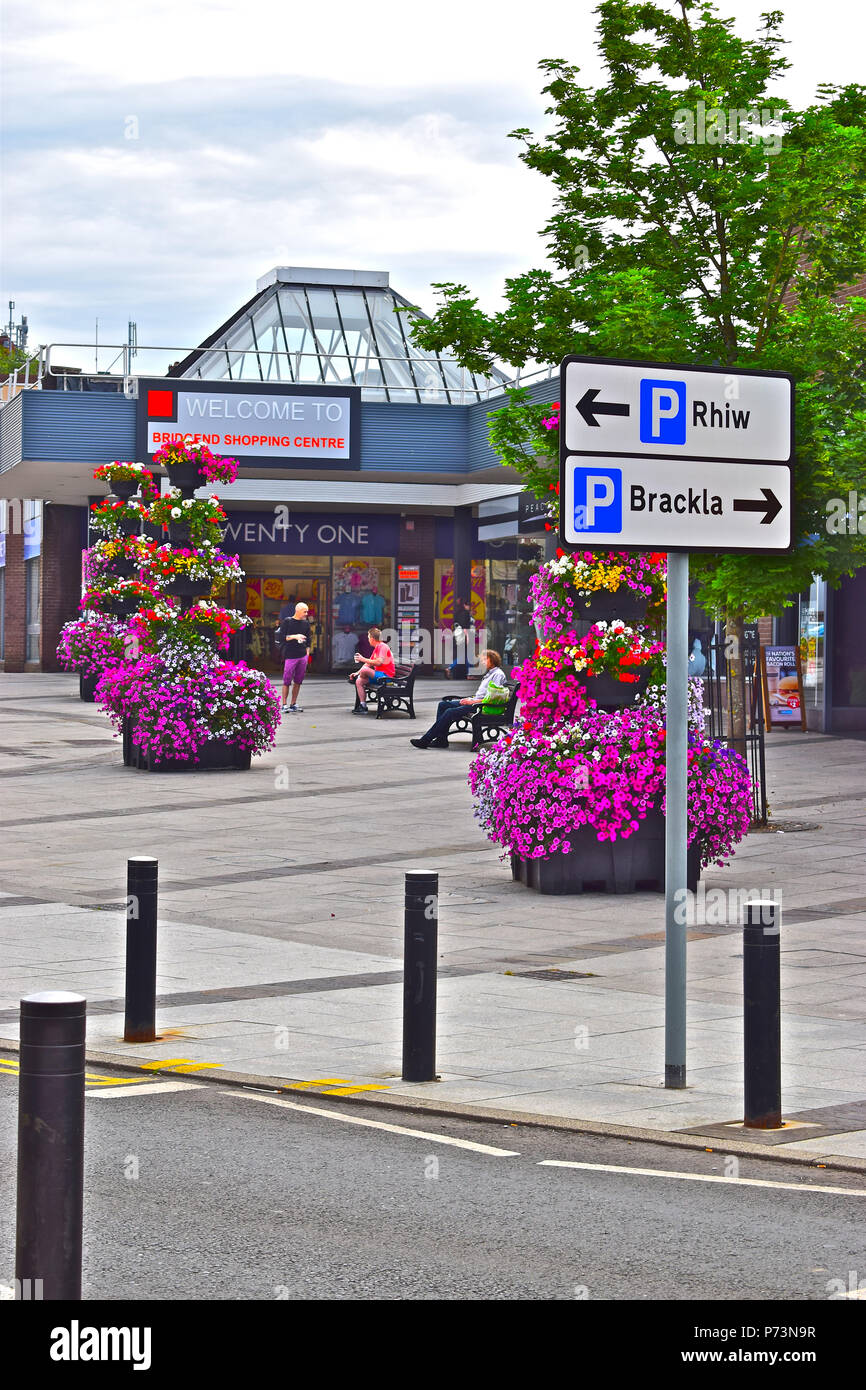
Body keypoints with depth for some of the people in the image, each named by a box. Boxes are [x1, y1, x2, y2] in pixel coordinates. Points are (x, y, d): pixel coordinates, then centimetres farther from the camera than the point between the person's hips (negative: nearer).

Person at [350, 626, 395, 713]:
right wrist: (357, 673, 12)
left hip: (386, 676, -10)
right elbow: (368, 664, 22)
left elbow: (379, 662, -23)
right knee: (359, 681, -4)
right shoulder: (376, 649, 20)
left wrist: (363, 659, -16)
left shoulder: (383, 647, -11)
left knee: (364, 670, -28)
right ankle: (363, 706, -6)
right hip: (379, 675, 10)